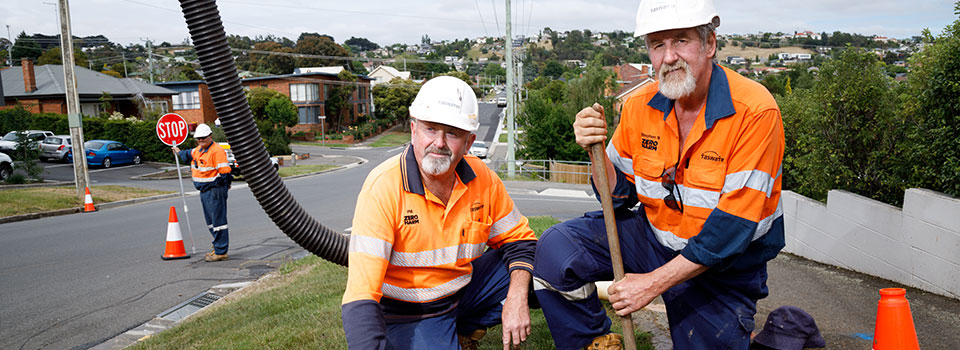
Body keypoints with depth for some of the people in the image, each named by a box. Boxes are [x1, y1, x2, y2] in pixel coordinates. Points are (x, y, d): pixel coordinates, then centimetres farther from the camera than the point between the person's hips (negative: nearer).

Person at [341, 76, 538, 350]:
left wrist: (517, 298, -17)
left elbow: (518, 238, 1)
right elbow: (361, 291, -30)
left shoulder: (482, 179, -11)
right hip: (405, 314, -5)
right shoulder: (382, 186, -25)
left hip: (463, 287, 5)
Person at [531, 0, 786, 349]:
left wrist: (653, 282, -25)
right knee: (556, 248, -16)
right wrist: (596, 148, -18)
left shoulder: (755, 110, -22)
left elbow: (734, 228, -25)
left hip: (725, 268, -3)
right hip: (653, 234, 3)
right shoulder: (640, 105, -6)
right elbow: (619, 195, 2)